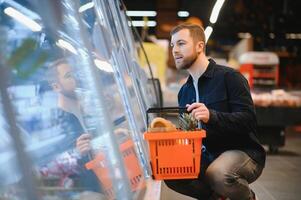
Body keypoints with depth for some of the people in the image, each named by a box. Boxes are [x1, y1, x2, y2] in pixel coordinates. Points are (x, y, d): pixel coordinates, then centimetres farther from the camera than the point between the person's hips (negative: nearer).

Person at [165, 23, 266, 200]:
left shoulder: (229, 77, -9)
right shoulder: (184, 91, 14)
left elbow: (248, 119, -19)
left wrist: (211, 116, -33)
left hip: (243, 152, -6)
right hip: (208, 155, 6)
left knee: (217, 174, -36)